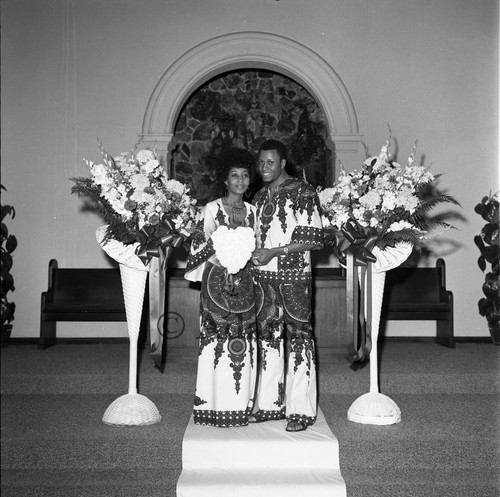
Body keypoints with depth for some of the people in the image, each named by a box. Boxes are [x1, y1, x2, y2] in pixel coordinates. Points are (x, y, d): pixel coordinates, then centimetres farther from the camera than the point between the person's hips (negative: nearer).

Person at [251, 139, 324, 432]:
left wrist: (274, 252, -15)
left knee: (298, 337, -4)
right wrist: (253, 254, 6)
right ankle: (270, 404, 18)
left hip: (294, 276, -7)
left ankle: (301, 410, 2)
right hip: (264, 276, 7)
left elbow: (315, 238, -11)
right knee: (268, 336, 9)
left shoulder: (302, 192, -5)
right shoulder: (260, 197, 16)